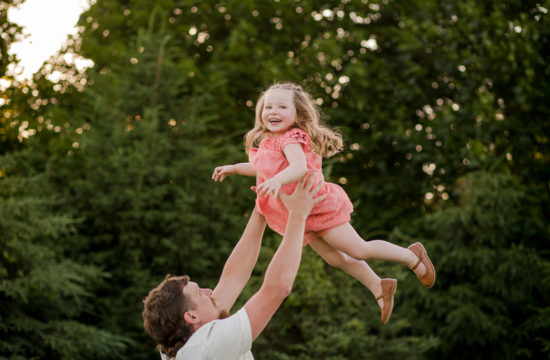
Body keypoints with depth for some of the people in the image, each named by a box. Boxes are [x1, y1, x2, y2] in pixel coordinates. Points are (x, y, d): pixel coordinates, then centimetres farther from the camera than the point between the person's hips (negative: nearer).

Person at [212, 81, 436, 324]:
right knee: (335, 259, 16)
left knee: (358, 250, -1)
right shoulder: (267, 144, 8)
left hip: (319, 207, -9)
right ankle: (379, 288, 33)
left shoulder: (291, 139, -22)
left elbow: (299, 168, -41)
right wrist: (234, 168, 25)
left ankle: (412, 256, 19)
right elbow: (264, 169, 30)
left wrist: (278, 180, -58)